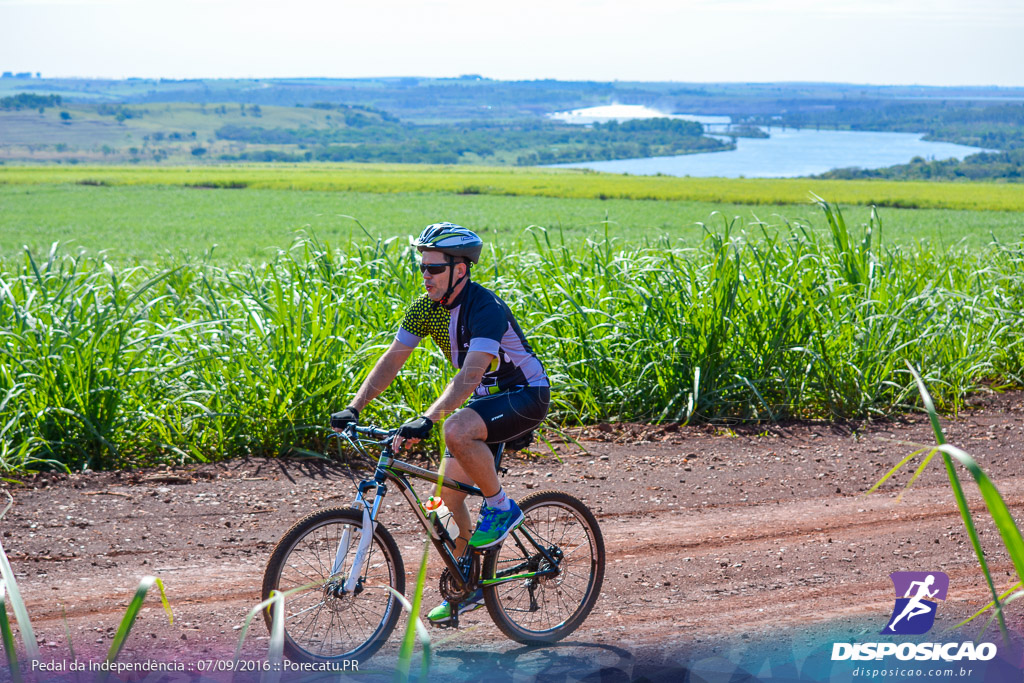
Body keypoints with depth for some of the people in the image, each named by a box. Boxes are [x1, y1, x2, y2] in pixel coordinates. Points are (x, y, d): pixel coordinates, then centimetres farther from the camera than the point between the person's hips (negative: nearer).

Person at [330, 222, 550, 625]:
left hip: (525, 396, -8)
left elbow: (471, 373, -39)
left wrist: (427, 419, -49)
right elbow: (392, 359, -2)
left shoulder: (485, 308, -28)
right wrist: (355, 407, -13)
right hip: (486, 399, 8)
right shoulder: (426, 308, -4)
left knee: (456, 430, -36)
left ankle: (502, 507, -13)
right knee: (448, 492, 2)